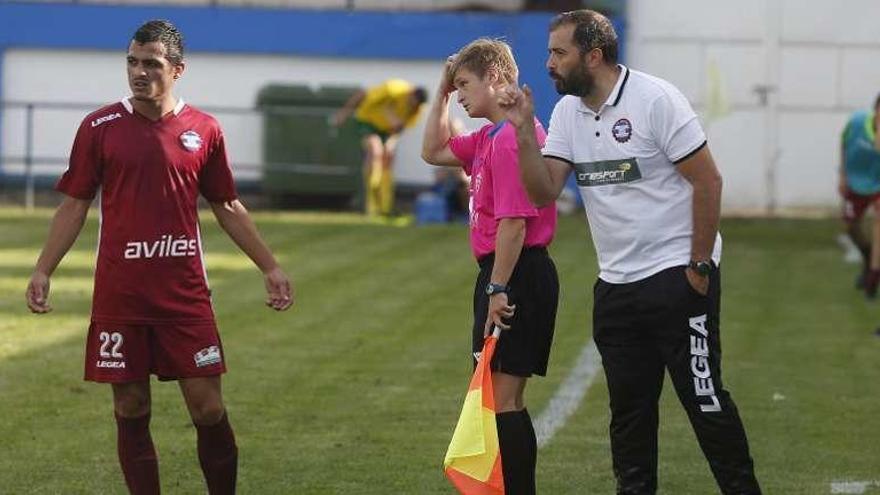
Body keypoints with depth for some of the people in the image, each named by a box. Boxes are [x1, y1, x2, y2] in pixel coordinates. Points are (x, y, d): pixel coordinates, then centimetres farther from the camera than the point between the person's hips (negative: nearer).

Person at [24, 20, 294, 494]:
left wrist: (270, 267, 11)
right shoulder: (100, 128, 1)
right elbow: (74, 206, 6)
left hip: (185, 295, 0)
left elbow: (227, 207, 13)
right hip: (118, 295, 0)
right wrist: (42, 270, -3)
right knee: (131, 412, 4)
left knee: (209, 408, -3)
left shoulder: (204, 130, 3)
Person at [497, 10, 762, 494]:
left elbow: (707, 180, -12)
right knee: (629, 409, 10)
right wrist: (523, 130, -11)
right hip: (615, 285, 7)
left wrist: (699, 267, -12)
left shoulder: (654, 99, -12)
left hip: (677, 277, -7)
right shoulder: (568, 111, 8)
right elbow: (543, 191, 1)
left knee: (704, 398, -7)